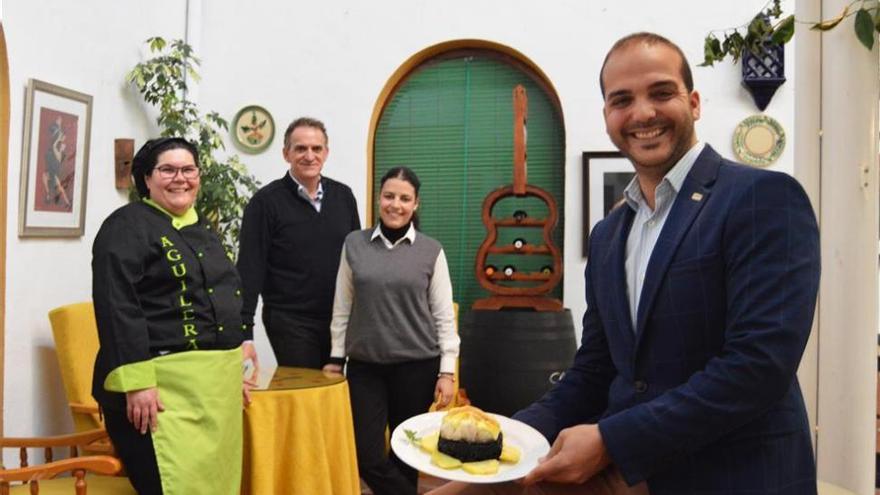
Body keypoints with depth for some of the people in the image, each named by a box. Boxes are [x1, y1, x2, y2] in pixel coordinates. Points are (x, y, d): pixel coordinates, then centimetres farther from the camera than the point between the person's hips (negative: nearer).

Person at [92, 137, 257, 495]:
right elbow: (118, 307, -16)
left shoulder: (201, 229, 17)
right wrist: (137, 382, -23)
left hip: (214, 385, 8)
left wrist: (233, 367, 21)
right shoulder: (127, 226, -7)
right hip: (161, 386, -8)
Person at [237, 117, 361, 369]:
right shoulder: (266, 201, -7)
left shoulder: (343, 195, 6)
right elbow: (250, 268, -10)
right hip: (289, 322, -4)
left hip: (339, 319, 4)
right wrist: (244, 329, -15)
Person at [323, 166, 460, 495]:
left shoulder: (431, 251, -1)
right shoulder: (354, 244, 2)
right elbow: (342, 307, 8)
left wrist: (446, 372, -3)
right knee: (366, 457, 0)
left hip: (416, 365, -1)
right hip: (365, 365, 1)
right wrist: (336, 357, 7)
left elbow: (443, 315, 0)